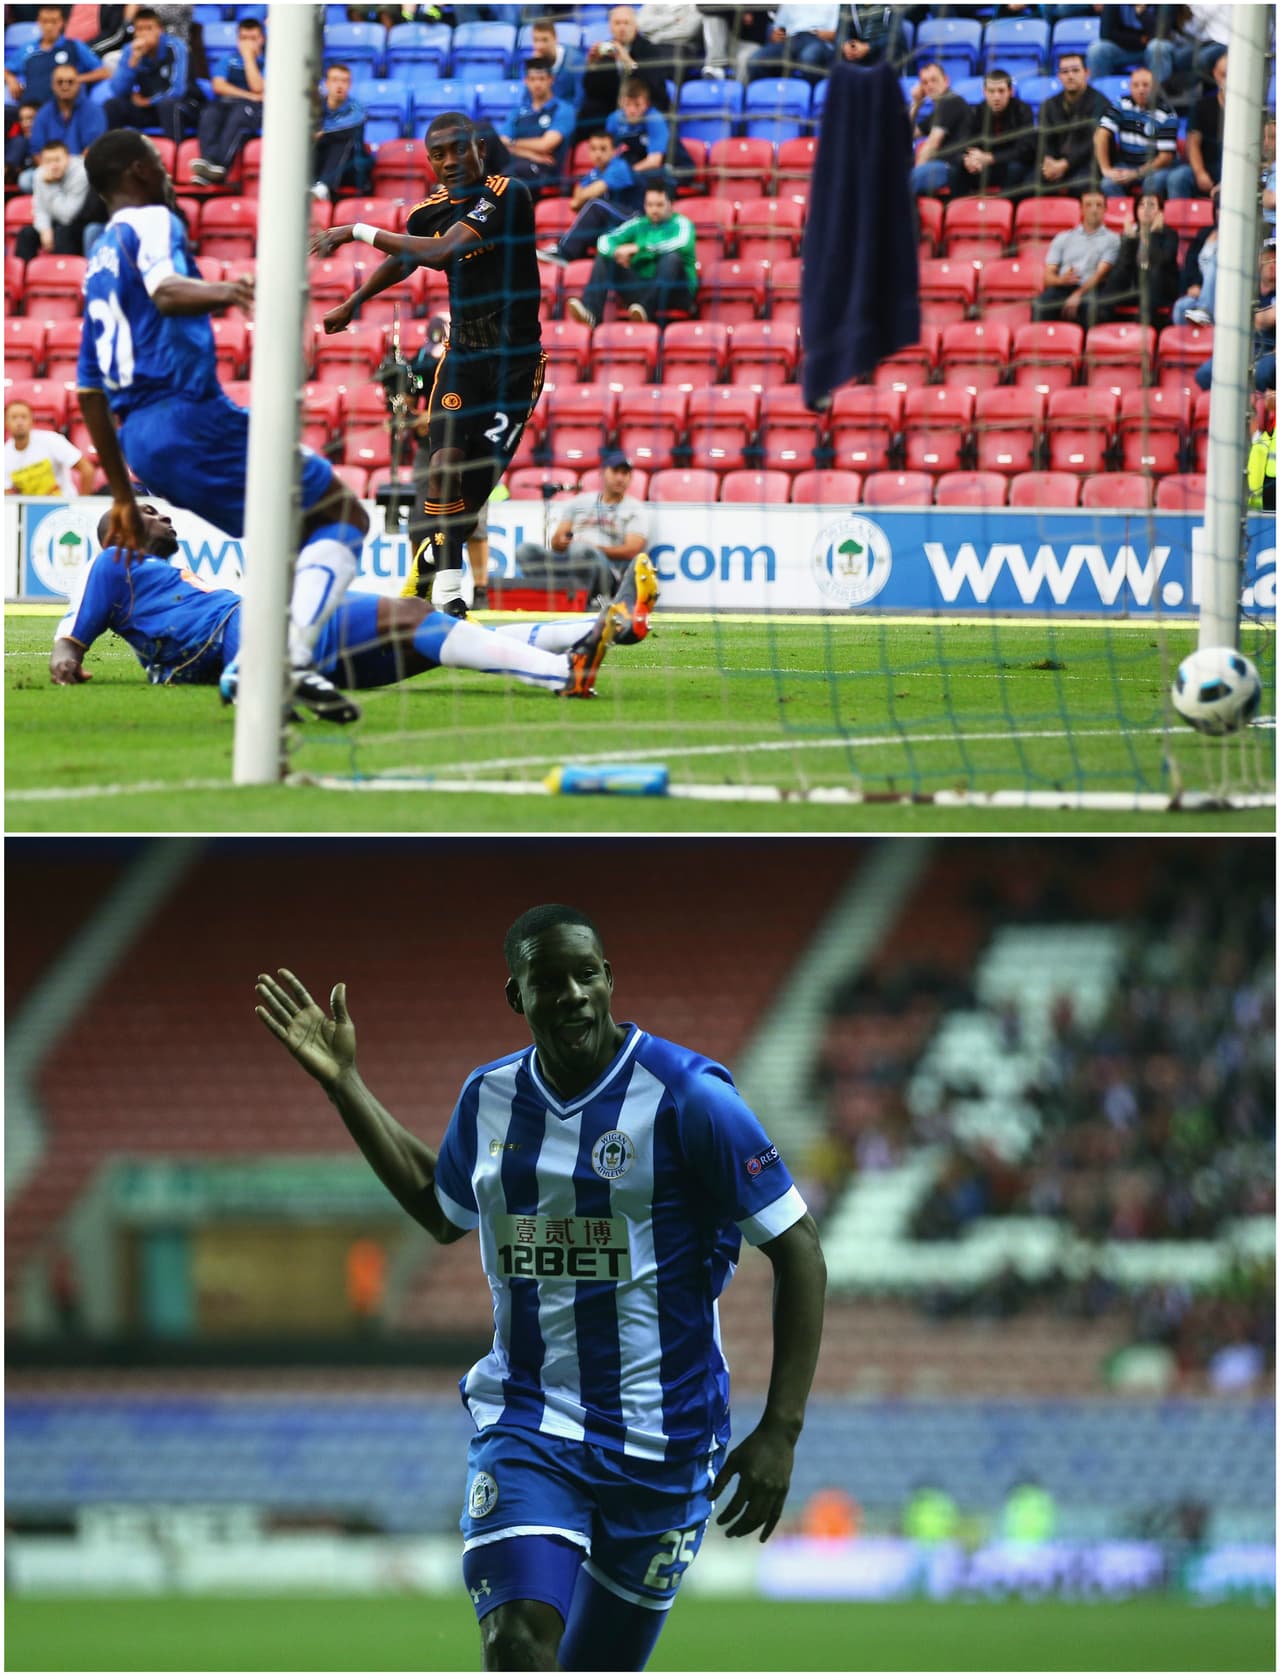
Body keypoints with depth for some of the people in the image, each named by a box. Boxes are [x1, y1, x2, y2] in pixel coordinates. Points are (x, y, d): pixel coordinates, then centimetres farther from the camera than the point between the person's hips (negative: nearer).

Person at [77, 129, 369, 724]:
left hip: (139, 439, 9)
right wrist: (216, 292, -45)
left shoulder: (99, 259, 26)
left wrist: (123, 494, 28)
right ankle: (290, 660, -25)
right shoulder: (151, 223, 1)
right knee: (341, 515, -7)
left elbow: (90, 391, 25)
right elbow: (165, 290, -24)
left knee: (290, 533, 22)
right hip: (189, 417, -9)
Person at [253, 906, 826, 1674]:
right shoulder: (490, 1098, 5)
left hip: (660, 1436, -2)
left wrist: (780, 1432, -14)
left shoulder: (688, 1097, -11)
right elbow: (442, 1211, 28)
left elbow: (799, 1252, -8)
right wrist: (344, 1083, 24)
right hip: (525, 1427, 2)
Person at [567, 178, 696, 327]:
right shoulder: (638, 224, 14)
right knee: (604, 257, -6)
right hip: (640, 291, 4)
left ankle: (647, 309, -43)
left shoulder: (681, 224, 2)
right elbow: (605, 240, 3)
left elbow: (683, 245, -21)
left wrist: (638, 248, -24)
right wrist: (616, 253, -22)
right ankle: (590, 311, -26)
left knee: (672, 257, -30)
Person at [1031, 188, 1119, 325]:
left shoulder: (1112, 239, 13)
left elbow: (1101, 273, -1)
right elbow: (1048, 276, 15)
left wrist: (1078, 294, -19)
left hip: (1089, 290, -3)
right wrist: (1060, 280, -12)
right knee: (1039, 305, -32)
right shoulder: (1063, 238, 23)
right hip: (1061, 288, 3)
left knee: (1090, 305, -40)